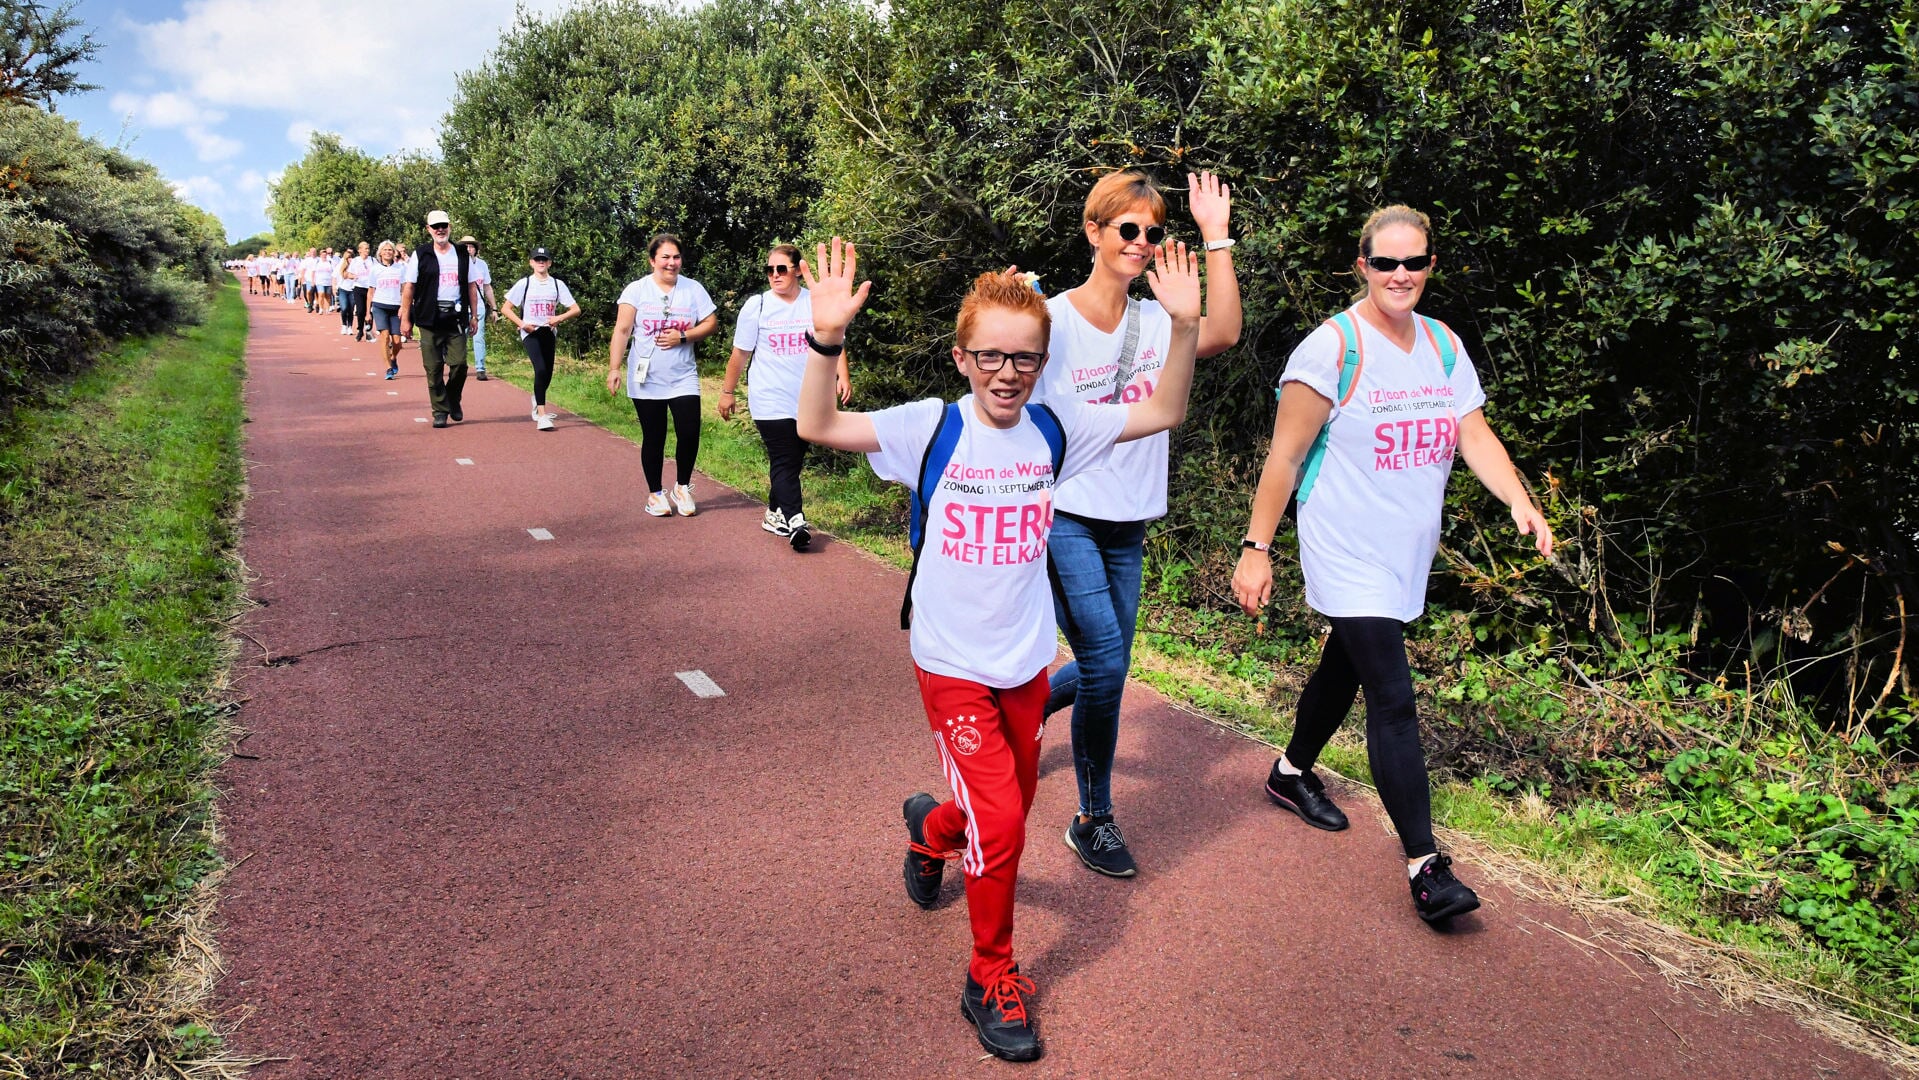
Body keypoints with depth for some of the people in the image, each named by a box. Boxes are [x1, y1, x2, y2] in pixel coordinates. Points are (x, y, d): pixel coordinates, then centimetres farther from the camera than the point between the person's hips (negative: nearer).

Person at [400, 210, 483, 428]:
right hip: (430, 319, -1)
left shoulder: (462, 254, 9)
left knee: (459, 364, -4)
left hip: (456, 318, 1)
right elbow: (409, 287, 2)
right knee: (433, 368, 0)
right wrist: (405, 318, -2)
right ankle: (440, 411, 9)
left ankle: (453, 401, 21)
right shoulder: (420, 254, 3)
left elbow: (471, 286, 13)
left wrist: (474, 315, 7)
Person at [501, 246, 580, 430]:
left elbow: (575, 309, 3)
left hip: (548, 333, 4)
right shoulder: (524, 283, 0)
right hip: (530, 333, -3)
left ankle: (537, 401, 40)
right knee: (541, 369, -21)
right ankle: (542, 415, -24)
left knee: (547, 374, 8)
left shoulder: (557, 284, 5)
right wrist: (522, 324, -12)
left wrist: (560, 318, -15)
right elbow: (506, 308, 2)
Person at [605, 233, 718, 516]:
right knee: (653, 439, 7)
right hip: (646, 381, -1)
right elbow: (622, 330, -8)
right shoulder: (637, 290, -4)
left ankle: (682, 487, 18)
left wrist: (683, 337, -14)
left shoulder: (693, 289, 2)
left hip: (683, 379, 1)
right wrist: (614, 368, -16)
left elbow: (711, 323, 1)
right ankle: (655, 494, 23)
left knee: (689, 434, -6)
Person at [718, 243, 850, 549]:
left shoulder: (817, 303, 2)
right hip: (771, 401, -3)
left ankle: (774, 514, 26)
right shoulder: (756, 306, -2)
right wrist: (728, 392, 6)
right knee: (784, 462, -11)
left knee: (792, 461, 12)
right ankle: (795, 521, -16)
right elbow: (740, 353, 4)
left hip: (808, 401, 3)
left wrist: (843, 376, -11)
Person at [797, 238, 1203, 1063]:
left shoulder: (1054, 430, -4)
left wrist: (1184, 326, -15)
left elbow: (1162, 413, -2)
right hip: (953, 664, -4)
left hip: (1027, 661, 5)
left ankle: (932, 831, 55)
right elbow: (818, 428, -23)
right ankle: (991, 977, 17)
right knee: (999, 820, -8)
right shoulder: (932, 428, -14)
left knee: (1013, 805, 20)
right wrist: (826, 339, -38)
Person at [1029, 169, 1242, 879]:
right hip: (1065, 518, -6)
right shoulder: (1054, 321, -9)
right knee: (1106, 660, -12)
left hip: (1128, 524, 6)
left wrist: (1216, 236, -15)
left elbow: (1223, 334, -15)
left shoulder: (1157, 322, 4)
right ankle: (1093, 820, 6)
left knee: (1105, 665, 12)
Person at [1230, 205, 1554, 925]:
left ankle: (1291, 773, 44)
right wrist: (1256, 549, -14)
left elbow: (1476, 437, 6)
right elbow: (1285, 456, -12)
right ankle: (1424, 864, -5)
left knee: (1346, 668, 21)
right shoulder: (1332, 348, -13)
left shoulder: (1444, 345, 8)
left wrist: (1521, 503, -12)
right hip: (1348, 554, -7)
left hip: (1408, 554, 7)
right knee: (1393, 699, -11)